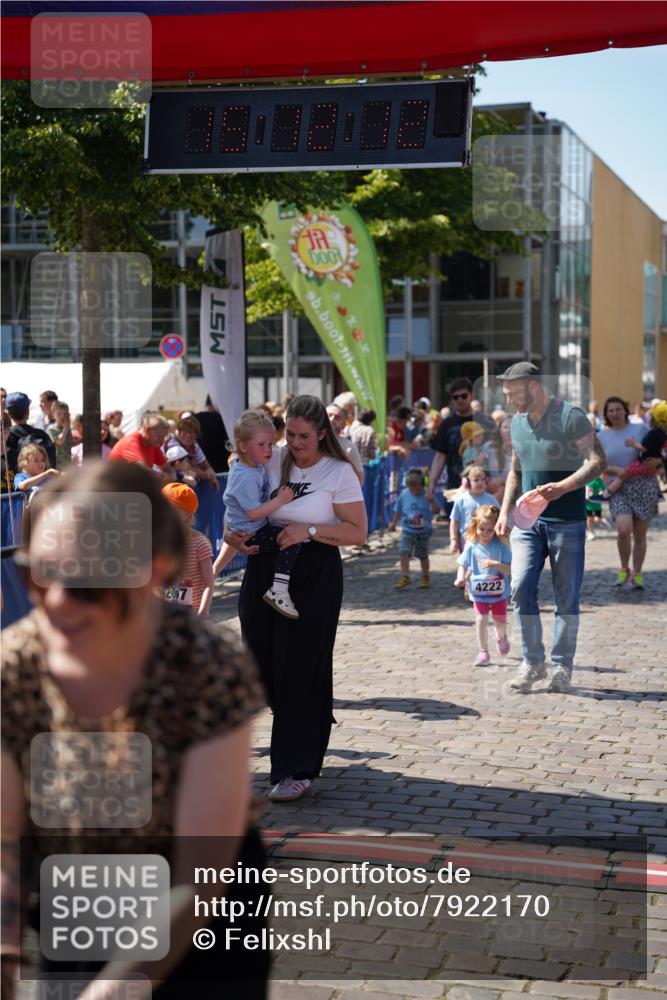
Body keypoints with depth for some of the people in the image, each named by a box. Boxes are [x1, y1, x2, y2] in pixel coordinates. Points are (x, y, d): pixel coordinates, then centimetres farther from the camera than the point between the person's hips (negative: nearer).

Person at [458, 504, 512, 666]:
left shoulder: (501, 546, -11)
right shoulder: (471, 546, -5)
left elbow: (510, 568, -13)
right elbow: (463, 565, 2)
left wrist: (495, 564, -28)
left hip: (499, 591, 0)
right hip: (479, 592, 1)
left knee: (500, 620, 9)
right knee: (481, 619, -10)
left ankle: (501, 637, 45)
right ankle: (483, 652, 3)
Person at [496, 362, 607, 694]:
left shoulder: (571, 416, -9)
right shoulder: (517, 422, 12)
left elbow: (598, 462, -14)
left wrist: (562, 487, -27)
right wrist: (505, 511, 12)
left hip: (567, 520, -5)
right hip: (528, 520, 5)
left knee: (566, 596, 1)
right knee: (521, 586, -8)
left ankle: (562, 666, 13)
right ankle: (532, 661, 5)